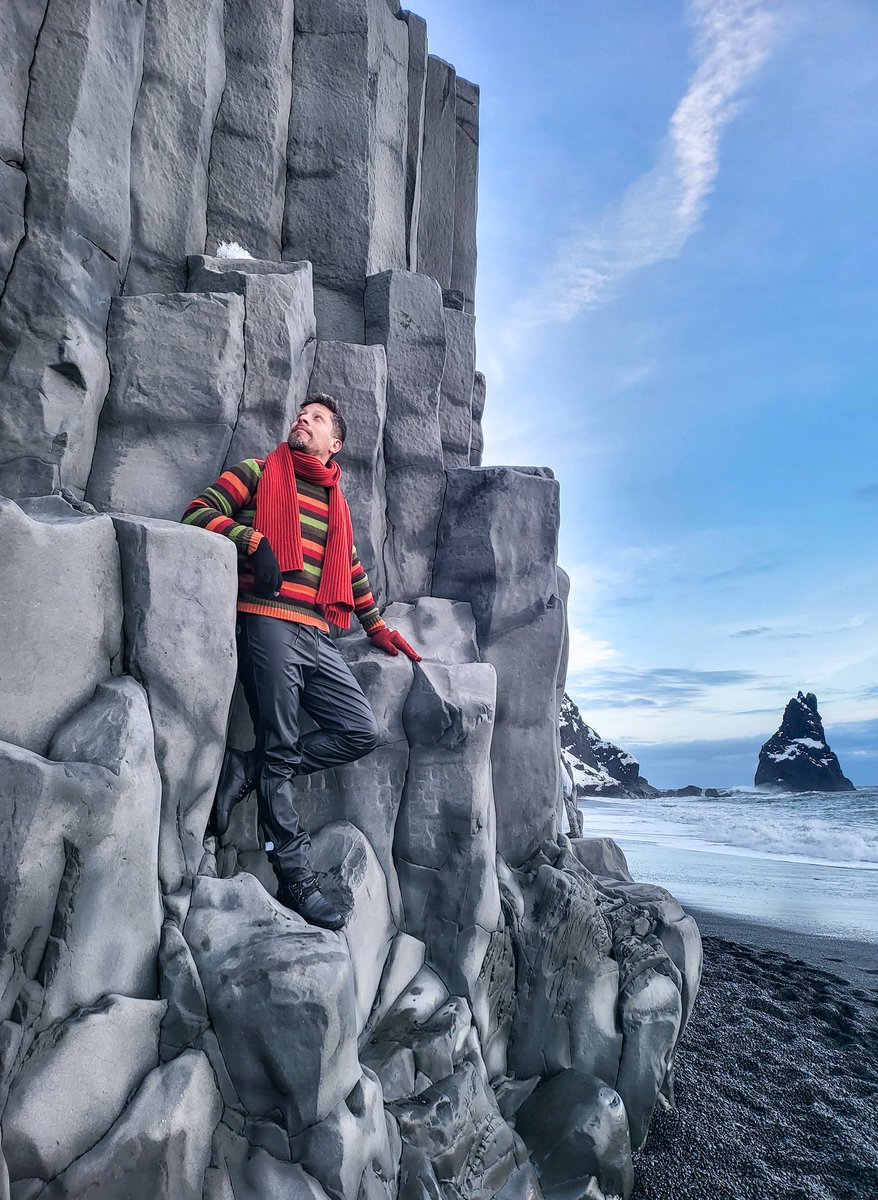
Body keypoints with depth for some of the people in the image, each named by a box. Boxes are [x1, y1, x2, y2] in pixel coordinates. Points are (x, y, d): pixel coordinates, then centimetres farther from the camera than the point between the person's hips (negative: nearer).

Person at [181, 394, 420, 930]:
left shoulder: (337, 505, 25)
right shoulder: (258, 473, 10)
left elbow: (354, 574, 31)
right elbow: (198, 512, 0)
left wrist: (381, 631, 30)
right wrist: (254, 539, -16)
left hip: (317, 637, 6)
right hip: (268, 624, -6)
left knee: (362, 732, -5)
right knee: (283, 751, -6)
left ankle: (246, 769, 1)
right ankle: (297, 877, 2)